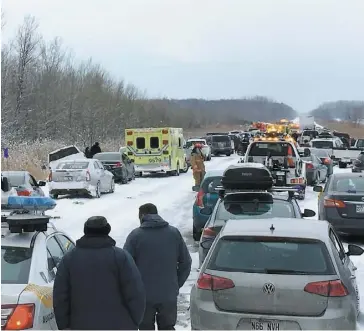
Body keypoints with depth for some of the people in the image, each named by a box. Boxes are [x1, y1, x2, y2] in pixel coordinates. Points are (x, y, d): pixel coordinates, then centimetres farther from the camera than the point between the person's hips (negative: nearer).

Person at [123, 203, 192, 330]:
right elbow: (186, 262, 5)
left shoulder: (135, 235, -9)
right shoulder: (174, 232, 2)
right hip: (169, 294, 3)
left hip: (144, 294, -2)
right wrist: (176, 285, 13)